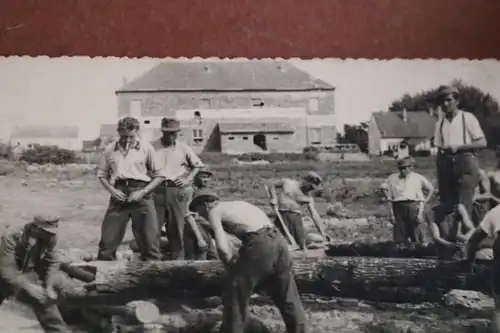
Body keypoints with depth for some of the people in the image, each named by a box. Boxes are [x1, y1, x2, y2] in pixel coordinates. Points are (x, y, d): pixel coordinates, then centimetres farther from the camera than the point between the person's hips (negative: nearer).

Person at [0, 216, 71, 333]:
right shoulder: (11, 236, -30)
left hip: (26, 277, 3)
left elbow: (51, 263, -5)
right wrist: (27, 286, -36)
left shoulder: (49, 238, -17)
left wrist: (49, 287, -17)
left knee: (45, 300, -4)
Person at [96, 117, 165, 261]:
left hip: (140, 195, -2)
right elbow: (102, 174, 14)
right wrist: (112, 190, -4)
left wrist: (142, 192, -9)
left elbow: (159, 175, 2)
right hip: (119, 195, 2)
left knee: (149, 240, 0)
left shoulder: (146, 148, 0)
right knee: (108, 240, 4)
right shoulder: (110, 149, 6)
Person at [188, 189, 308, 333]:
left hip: (259, 244, -8)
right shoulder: (237, 204, 30)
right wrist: (239, 258, 28)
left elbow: (222, 247, -5)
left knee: (235, 297, 8)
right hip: (278, 240, 8)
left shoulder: (214, 212, 9)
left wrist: (231, 268, 9)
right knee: (288, 296, 21)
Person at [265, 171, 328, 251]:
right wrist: (274, 197, -5)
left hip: (295, 215, 3)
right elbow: (270, 183, 10)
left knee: (301, 243, -1)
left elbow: (314, 214, -3)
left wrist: (322, 233, -11)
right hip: (281, 214, -3)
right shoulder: (287, 183, 0)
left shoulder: (308, 197, 4)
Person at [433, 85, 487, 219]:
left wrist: (458, 147, -13)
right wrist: (439, 174, 4)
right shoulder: (440, 124, 13)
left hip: (465, 162, -4)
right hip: (446, 165, 4)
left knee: (464, 206, -10)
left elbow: (482, 143, -3)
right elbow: (439, 149, 13)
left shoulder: (468, 118, 1)